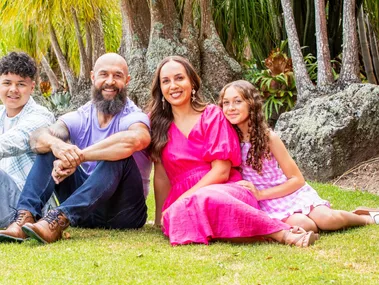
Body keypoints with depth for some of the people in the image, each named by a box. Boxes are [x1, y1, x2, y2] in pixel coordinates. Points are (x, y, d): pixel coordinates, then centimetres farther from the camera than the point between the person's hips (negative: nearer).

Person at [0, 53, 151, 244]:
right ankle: (25, 217, -29)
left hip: (124, 212, -4)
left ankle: (59, 219, -44)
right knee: (48, 150, -9)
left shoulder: (133, 117, -10)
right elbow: (37, 137, -15)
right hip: (84, 212, 4)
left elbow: (136, 139, -38)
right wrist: (55, 143, -41)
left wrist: (78, 156, -38)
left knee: (119, 158, -31)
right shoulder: (80, 118, 3)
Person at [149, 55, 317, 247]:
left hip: (225, 191, -2)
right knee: (183, 214, -37)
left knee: (205, 200, -41)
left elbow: (221, 171, -6)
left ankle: (282, 233, -35)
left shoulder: (212, 115, 3)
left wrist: (181, 201, -14)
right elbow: (161, 176, 13)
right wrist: (161, 218, 6)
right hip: (183, 201, 2)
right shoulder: (159, 125, 12)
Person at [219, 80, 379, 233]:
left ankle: (365, 218, 5)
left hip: (291, 192, -1)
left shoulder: (268, 137, -10)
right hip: (270, 205, 1)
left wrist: (260, 193, -18)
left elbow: (297, 179, -8)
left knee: (328, 219, -26)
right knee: (301, 225, -31)